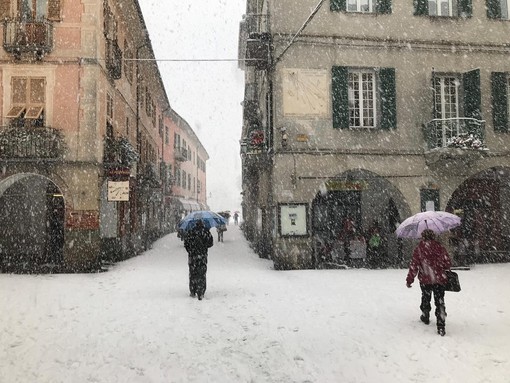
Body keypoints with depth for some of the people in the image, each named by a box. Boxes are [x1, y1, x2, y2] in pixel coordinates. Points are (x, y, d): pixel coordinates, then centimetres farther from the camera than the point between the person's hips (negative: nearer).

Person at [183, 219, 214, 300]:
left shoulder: (191, 231, 0)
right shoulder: (206, 232, -2)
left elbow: (186, 243, 1)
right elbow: (210, 243, 0)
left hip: (192, 255, 1)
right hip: (203, 256, -1)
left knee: (193, 273, 12)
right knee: (202, 274, 3)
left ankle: (192, 292, 16)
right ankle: (200, 293, -1)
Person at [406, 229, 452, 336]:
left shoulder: (418, 249, -6)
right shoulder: (440, 247, -2)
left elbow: (414, 266, -7)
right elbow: (448, 264, 1)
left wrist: (409, 280, 0)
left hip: (425, 280, 0)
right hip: (439, 280, 0)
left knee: (425, 298, 22)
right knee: (440, 302, 3)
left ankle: (425, 317, 40)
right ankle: (441, 326, -2)